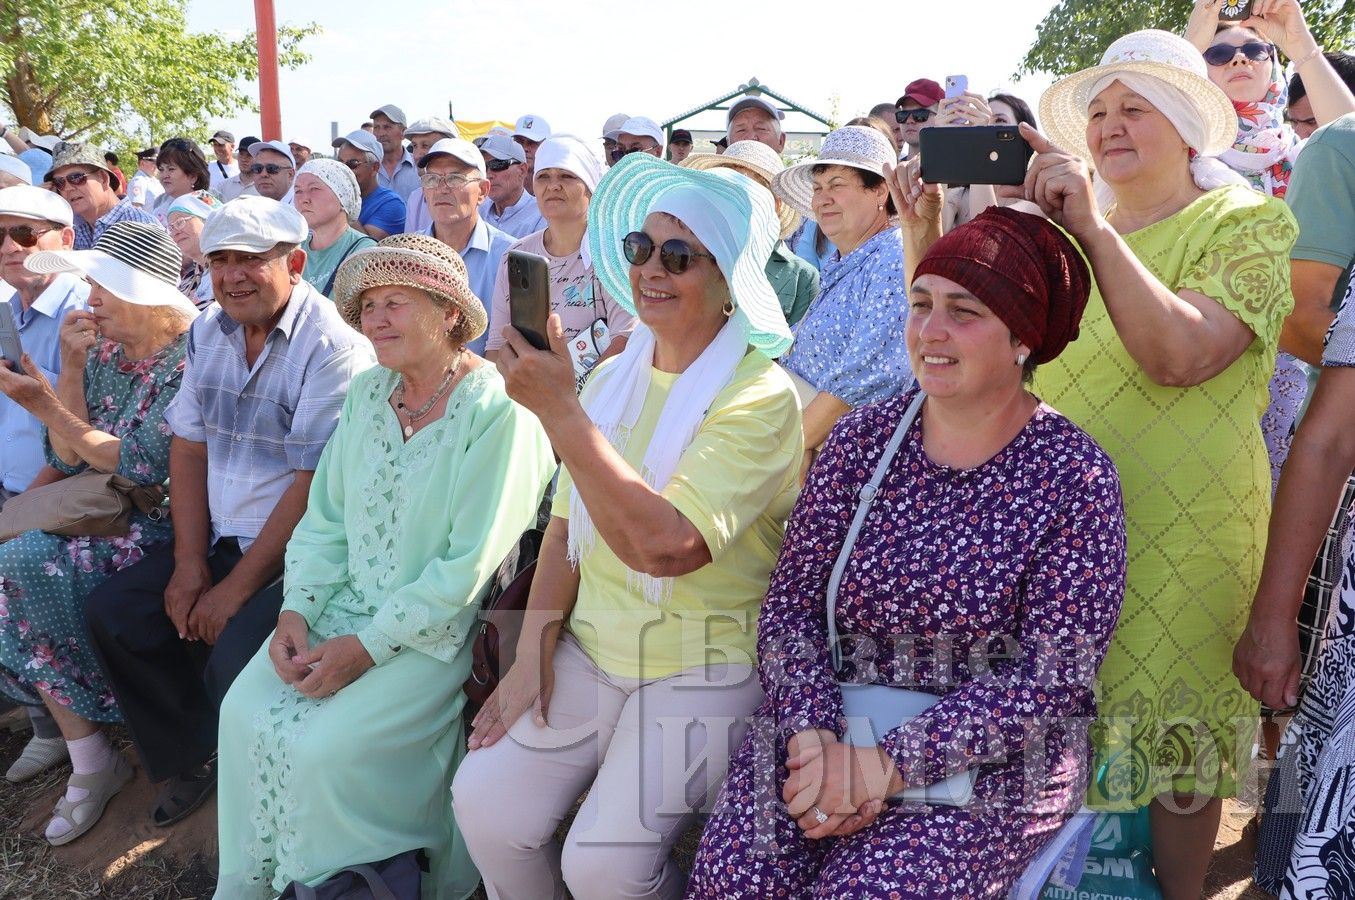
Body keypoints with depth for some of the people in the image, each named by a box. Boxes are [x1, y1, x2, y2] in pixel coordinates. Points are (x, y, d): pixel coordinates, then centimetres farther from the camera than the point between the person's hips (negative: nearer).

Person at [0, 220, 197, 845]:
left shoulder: (190, 357, -15)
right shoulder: (101, 347, 7)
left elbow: (141, 468, -18)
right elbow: (67, 458, 4)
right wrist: (71, 369, -7)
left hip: (166, 522, -7)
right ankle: (90, 763, -8)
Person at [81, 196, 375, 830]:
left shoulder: (331, 347, -17)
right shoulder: (209, 332, 8)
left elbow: (313, 487, -20)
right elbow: (188, 448, 8)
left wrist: (236, 589, -17)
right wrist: (190, 564, -2)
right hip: (219, 538, 8)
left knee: (235, 653, -27)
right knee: (112, 612, 0)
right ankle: (194, 757, 19)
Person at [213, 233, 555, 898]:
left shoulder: (496, 411, -17)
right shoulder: (367, 392, 6)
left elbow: (469, 565, -18)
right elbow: (326, 516, 9)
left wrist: (369, 646, -18)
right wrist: (296, 610, -5)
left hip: (441, 630, -6)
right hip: (347, 604, 7)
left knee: (325, 743, -19)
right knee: (244, 711, -11)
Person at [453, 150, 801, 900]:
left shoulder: (761, 397, -15)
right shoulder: (614, 378, 8)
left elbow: (664, 544, -27)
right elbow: (567, 527, 11)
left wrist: (558, 409, -27)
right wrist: (533, 651, 0)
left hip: (702, 673, -6)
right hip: (590, 650, 6)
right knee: (485, 803, -10)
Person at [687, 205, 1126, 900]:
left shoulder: (1075, 478, -9)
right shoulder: (862, 437, 1)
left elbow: (1052, 677, -13)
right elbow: (792, 602, 0)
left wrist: (887, 763, -21)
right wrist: (813, 738, -17)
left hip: (994, 758, -2)